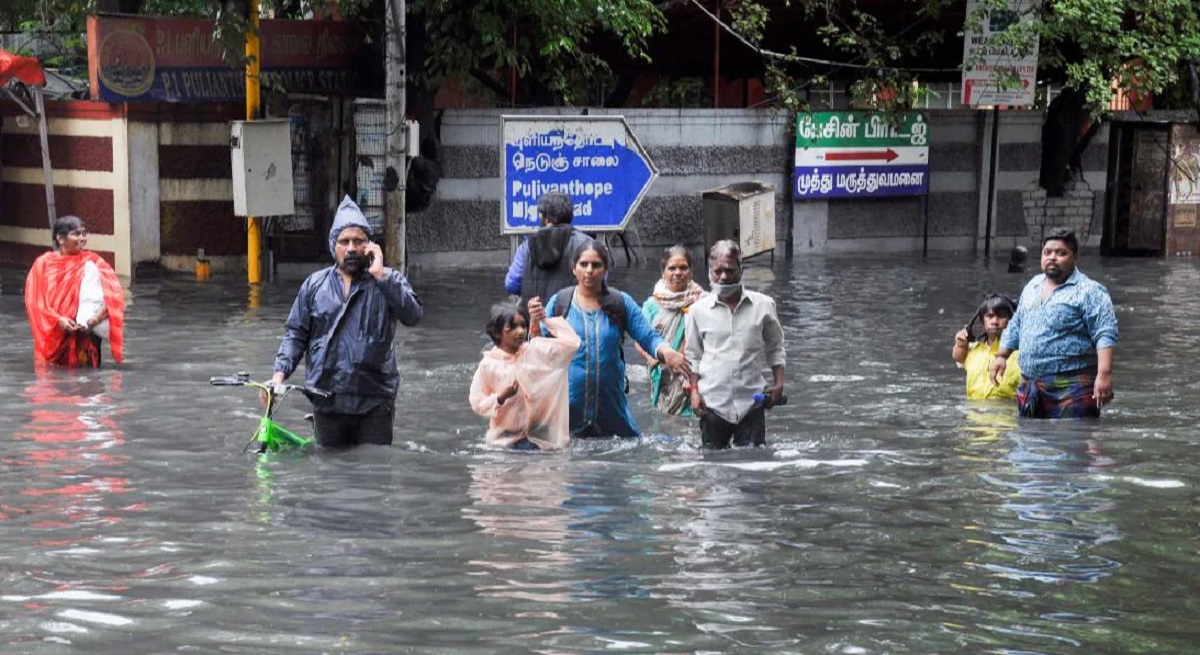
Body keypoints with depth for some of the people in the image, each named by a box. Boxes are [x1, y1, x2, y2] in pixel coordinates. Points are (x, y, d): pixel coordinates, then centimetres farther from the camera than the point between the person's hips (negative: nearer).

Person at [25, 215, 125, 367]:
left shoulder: (92, 263, 1)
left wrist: (97, 317, -24)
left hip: (85, 338, -1)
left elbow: (114, 295, -6)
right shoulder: (44, 264, 4)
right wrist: (58, 320, -19)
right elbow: (35, 301, -3)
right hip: (53, 339, 1)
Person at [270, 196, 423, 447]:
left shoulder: (388, 282, 3)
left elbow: (413, 314, -14)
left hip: (374, 401, -2)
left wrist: (380, 274, -15)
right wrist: (280, 373, -3)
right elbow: (296, 333, 11)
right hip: (327, 402, 2)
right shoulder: (315, 285, 10)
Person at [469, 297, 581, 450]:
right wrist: (501, 397, -20)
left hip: (538, 436, 1)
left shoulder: (536, 350, -3)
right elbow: (477, 404, -3)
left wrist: (546, 320, -15)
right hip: (505, 439, -1)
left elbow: (572, 343, -12)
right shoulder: (488, 364, -7)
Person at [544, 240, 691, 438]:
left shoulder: (621, 303, 5)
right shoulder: (559, 302, 3)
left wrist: (665, 352, -20)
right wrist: (536, 323, -16)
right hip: (566, 407, -1)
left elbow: (648, 337, 1)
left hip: (611, 405, 1)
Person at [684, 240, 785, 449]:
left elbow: (775, 347, 13)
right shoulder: (699, 310, 3)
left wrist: (778, 383, 3)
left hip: (751, 402, 0)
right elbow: (693, 356, 11)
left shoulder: (763, 305, 3)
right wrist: (694, 390, 1)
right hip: (713, 402, 0)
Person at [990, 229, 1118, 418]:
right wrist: (1001, 355, 22)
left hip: (1071, 388, -7)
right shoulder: (1032, 287, 18)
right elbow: (1015, 327, 30)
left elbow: (1105, 335, -14)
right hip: (1030, 385, 7)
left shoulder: (1089, 291, -6)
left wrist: (1104, 374, -23)